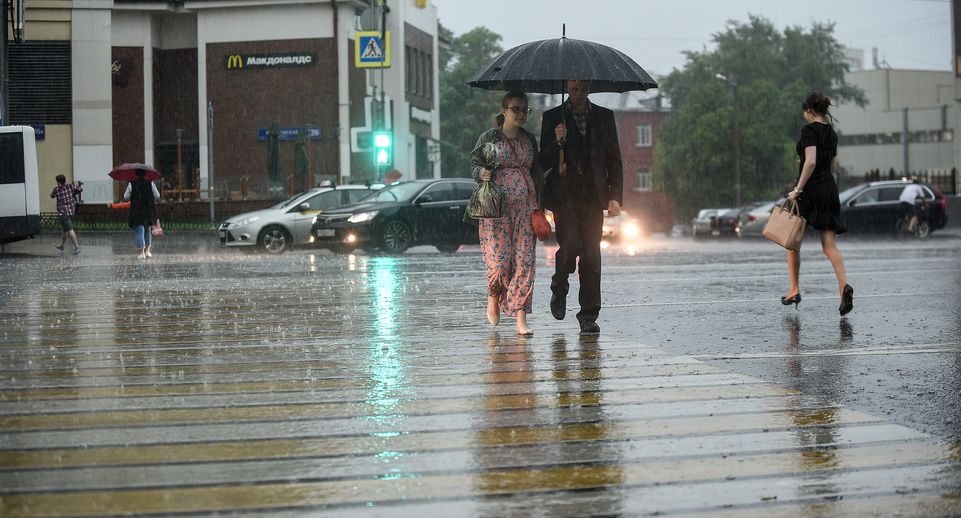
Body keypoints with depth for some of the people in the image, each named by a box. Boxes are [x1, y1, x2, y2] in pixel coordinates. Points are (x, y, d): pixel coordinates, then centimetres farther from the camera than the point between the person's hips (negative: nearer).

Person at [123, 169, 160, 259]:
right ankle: (147, 251, 20)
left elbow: (125, 198, -3)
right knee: (147, 230, 20)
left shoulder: (131, 184, -7)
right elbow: (157, 196, 0)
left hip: (136, 211, -2)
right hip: (148, 211, 2)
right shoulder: (150, 183, -2)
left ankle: (142, 252, -10)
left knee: (139, 231, 0)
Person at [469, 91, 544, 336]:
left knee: (525, 260, -5)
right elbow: (475, 163, 3)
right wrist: (481, 173, -20)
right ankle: (494, 297, 23)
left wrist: (538, 204, 14)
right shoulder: (489, 137, 1)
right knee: (499, 259, -10)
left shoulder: (529, 139, 13)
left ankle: (520, 318, -5)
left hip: (525, 206, 4)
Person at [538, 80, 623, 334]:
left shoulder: (604, 117, 12)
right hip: (564, 196, -2)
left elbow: (614, 159, 12)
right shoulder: (552, 118, 7)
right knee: (570, 245, -17)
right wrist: (557, 142, -14)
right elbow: (544, 162, 5)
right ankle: (559, 287, 14)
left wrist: (615, 196, 3)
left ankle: (588, 316, 2)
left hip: (592, 197, 2)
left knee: (591, 255, -2)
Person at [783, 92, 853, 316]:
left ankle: (794, 291, 15)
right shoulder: (832, 133, 13)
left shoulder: (809, 130, -10)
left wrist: (797, 189, -21)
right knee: (829, 245, -2)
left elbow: (810, 162, -22)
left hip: (810, 188, -6)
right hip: (830, 188, 6)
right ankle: (844, 285, -25)